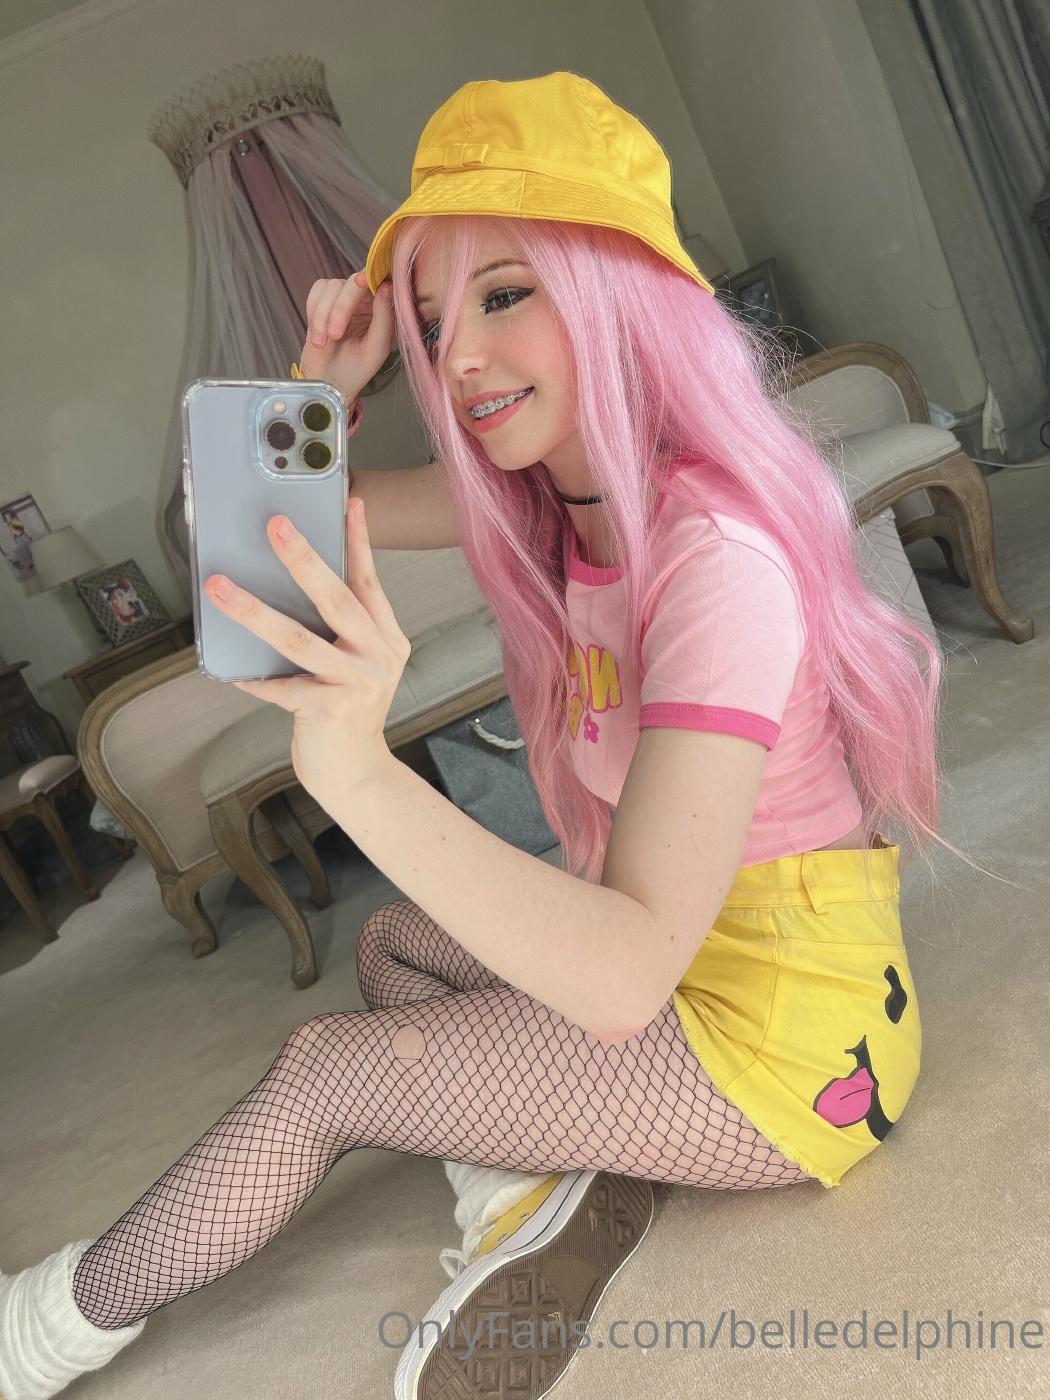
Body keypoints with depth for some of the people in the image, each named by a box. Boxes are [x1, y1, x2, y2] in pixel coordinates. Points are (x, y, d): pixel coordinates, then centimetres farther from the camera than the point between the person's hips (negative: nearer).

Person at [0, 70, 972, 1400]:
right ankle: (535, 1192, -3)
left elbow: (626, 974, -36)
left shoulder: (716, 551, -29)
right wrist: (327, 381, -12)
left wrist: (364, 774, -49)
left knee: (321, 1067, -8)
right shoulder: (543, 487, -3)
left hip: (786, 1025, -8)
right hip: (661, 937, 8)